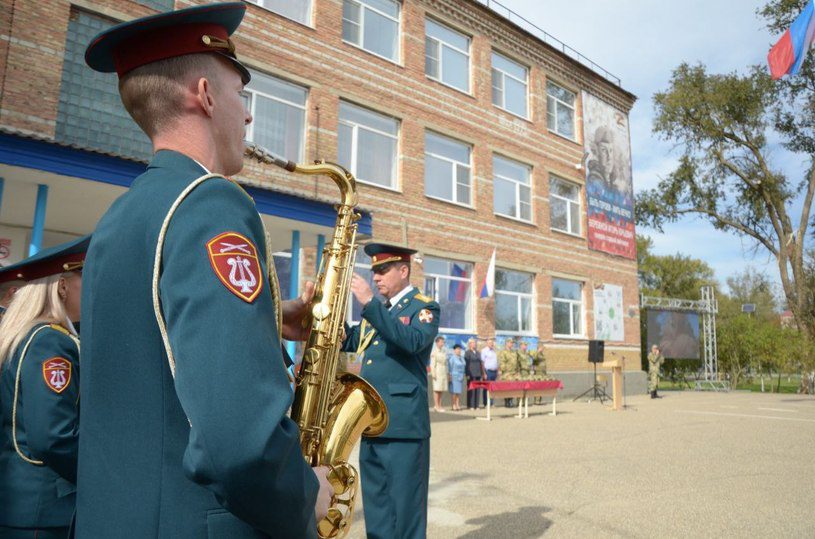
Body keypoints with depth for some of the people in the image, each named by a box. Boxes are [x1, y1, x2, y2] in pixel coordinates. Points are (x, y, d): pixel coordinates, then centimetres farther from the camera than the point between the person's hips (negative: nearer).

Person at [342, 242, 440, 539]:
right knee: (375, 509, 16)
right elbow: (347, 342, 14)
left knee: (405, 509, 2)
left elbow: (413, 341, -23)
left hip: (403, 423, -7)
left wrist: (369, 303, -26)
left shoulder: (424, 307, -3)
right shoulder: (376, 311, 18)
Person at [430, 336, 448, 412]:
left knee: (441, 389, 8)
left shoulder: (444, 351, 14)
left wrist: (447, 373, 15)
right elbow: (432, 363, -8)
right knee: (437, 389, -5)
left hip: (444, 372, 7)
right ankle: (436, 406, -2)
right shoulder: (434, 352, -5)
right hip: (437, 372, -7)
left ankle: (439, 405, 14)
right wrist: (433, 373, -14)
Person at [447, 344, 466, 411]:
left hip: (461, 377, 6)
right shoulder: (452, 357, -7)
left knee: (459, 391, 5)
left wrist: (463, 375, 15)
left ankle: (458, 405, 9)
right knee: (454, 391, -6)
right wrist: (450, 376, -11)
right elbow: (449, 367, -8)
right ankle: (454, 406, 1)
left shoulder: (462, 357, 14)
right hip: (454, 376, -6)